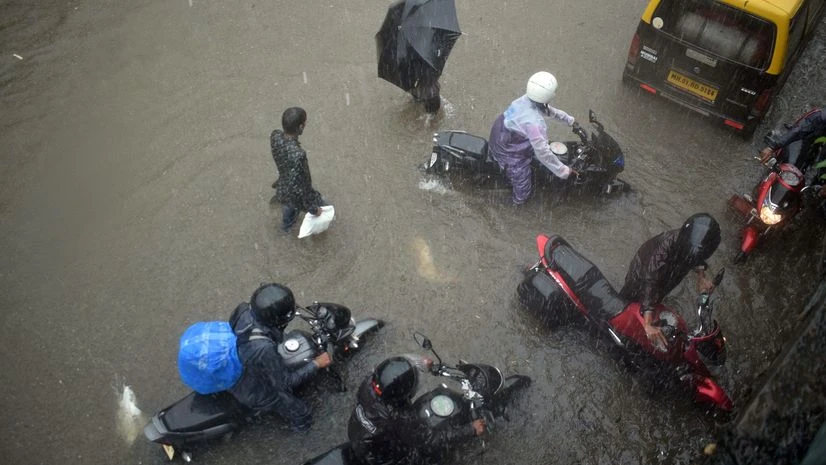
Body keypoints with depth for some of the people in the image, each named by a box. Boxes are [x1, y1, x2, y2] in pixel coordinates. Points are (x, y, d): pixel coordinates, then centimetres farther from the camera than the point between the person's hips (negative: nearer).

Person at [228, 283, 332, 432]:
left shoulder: (243, 310, -26)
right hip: (254, 392, -6)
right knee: (303, 419, 10)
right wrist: (316, 364, -21)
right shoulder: (264, 350, -44)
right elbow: (285, 383, -28)